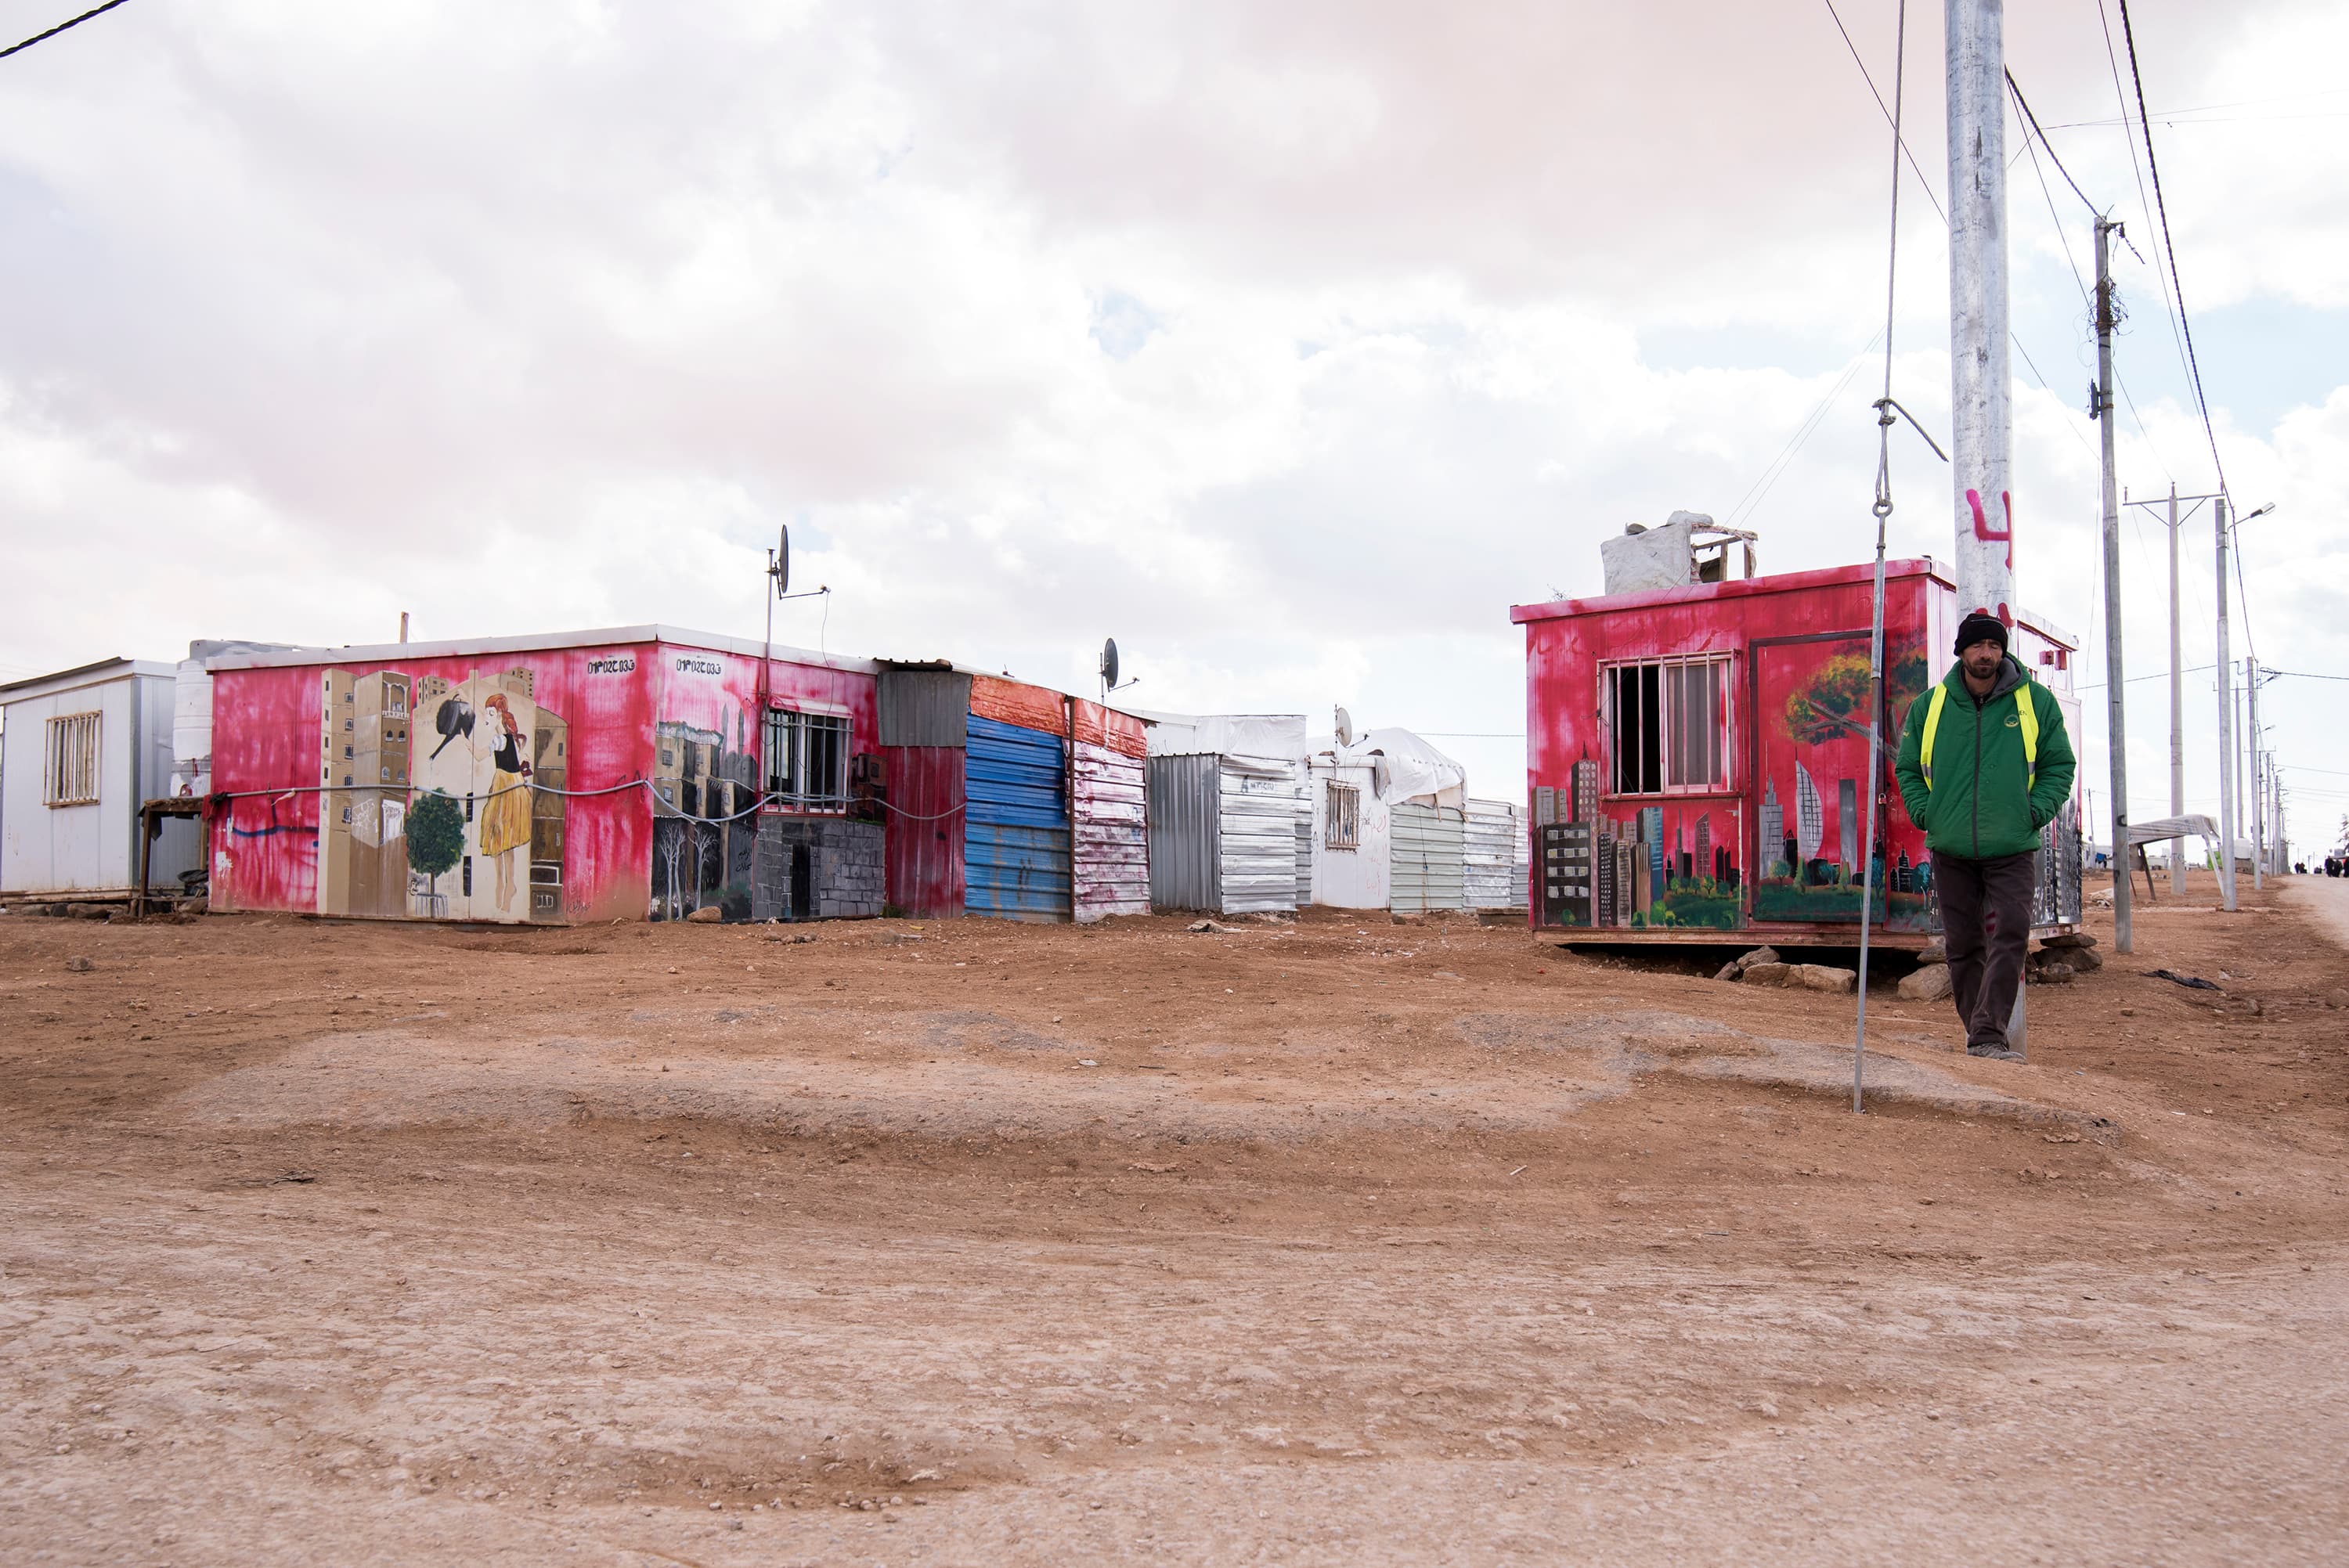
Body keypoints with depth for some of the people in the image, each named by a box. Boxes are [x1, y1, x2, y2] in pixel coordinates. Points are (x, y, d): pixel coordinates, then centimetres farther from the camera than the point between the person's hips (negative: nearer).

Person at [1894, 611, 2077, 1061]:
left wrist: (2035, 812, -6)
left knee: (2009, 938, -13)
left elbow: (2059, 765, 8)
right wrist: (1924, 813, 0)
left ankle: (1988, 1034, -15)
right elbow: (1907, 768, 15)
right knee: (1963, 945, 7)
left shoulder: (2037, 702, 2)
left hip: (2013, 851, -2)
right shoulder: (1929, 706, 5)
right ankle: (1979, 1031, 19)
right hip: (1951, 851, 2)